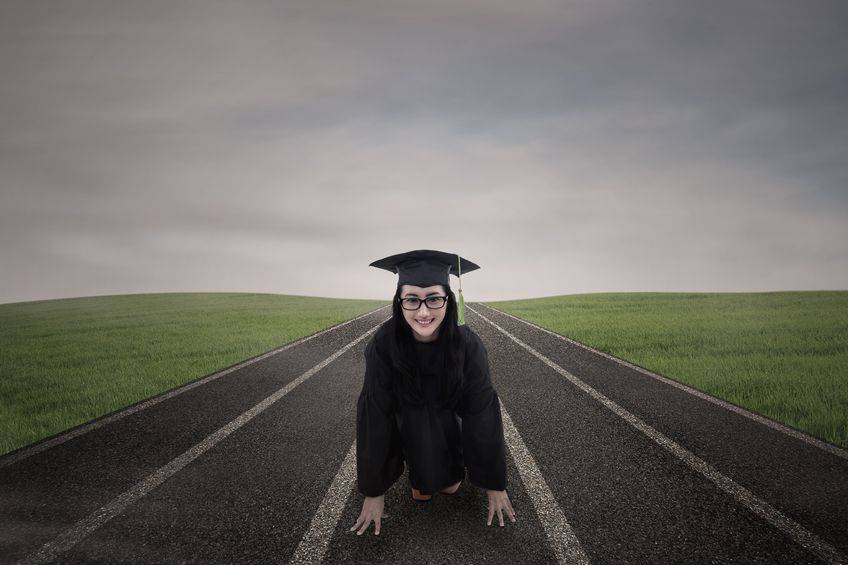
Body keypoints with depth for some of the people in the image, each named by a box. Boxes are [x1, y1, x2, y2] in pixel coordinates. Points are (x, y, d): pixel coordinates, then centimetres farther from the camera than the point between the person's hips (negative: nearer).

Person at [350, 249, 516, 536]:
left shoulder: (468, 343, -29)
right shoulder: (384, 344, -30)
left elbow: (483, 411, -24)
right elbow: (374, 416, -26)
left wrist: (495, 485, -20)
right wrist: (374, 491, -22)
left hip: (451, 421, 0)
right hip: (410, 423, 1)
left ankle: (450, 472, 13)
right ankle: (421, 476, 6)